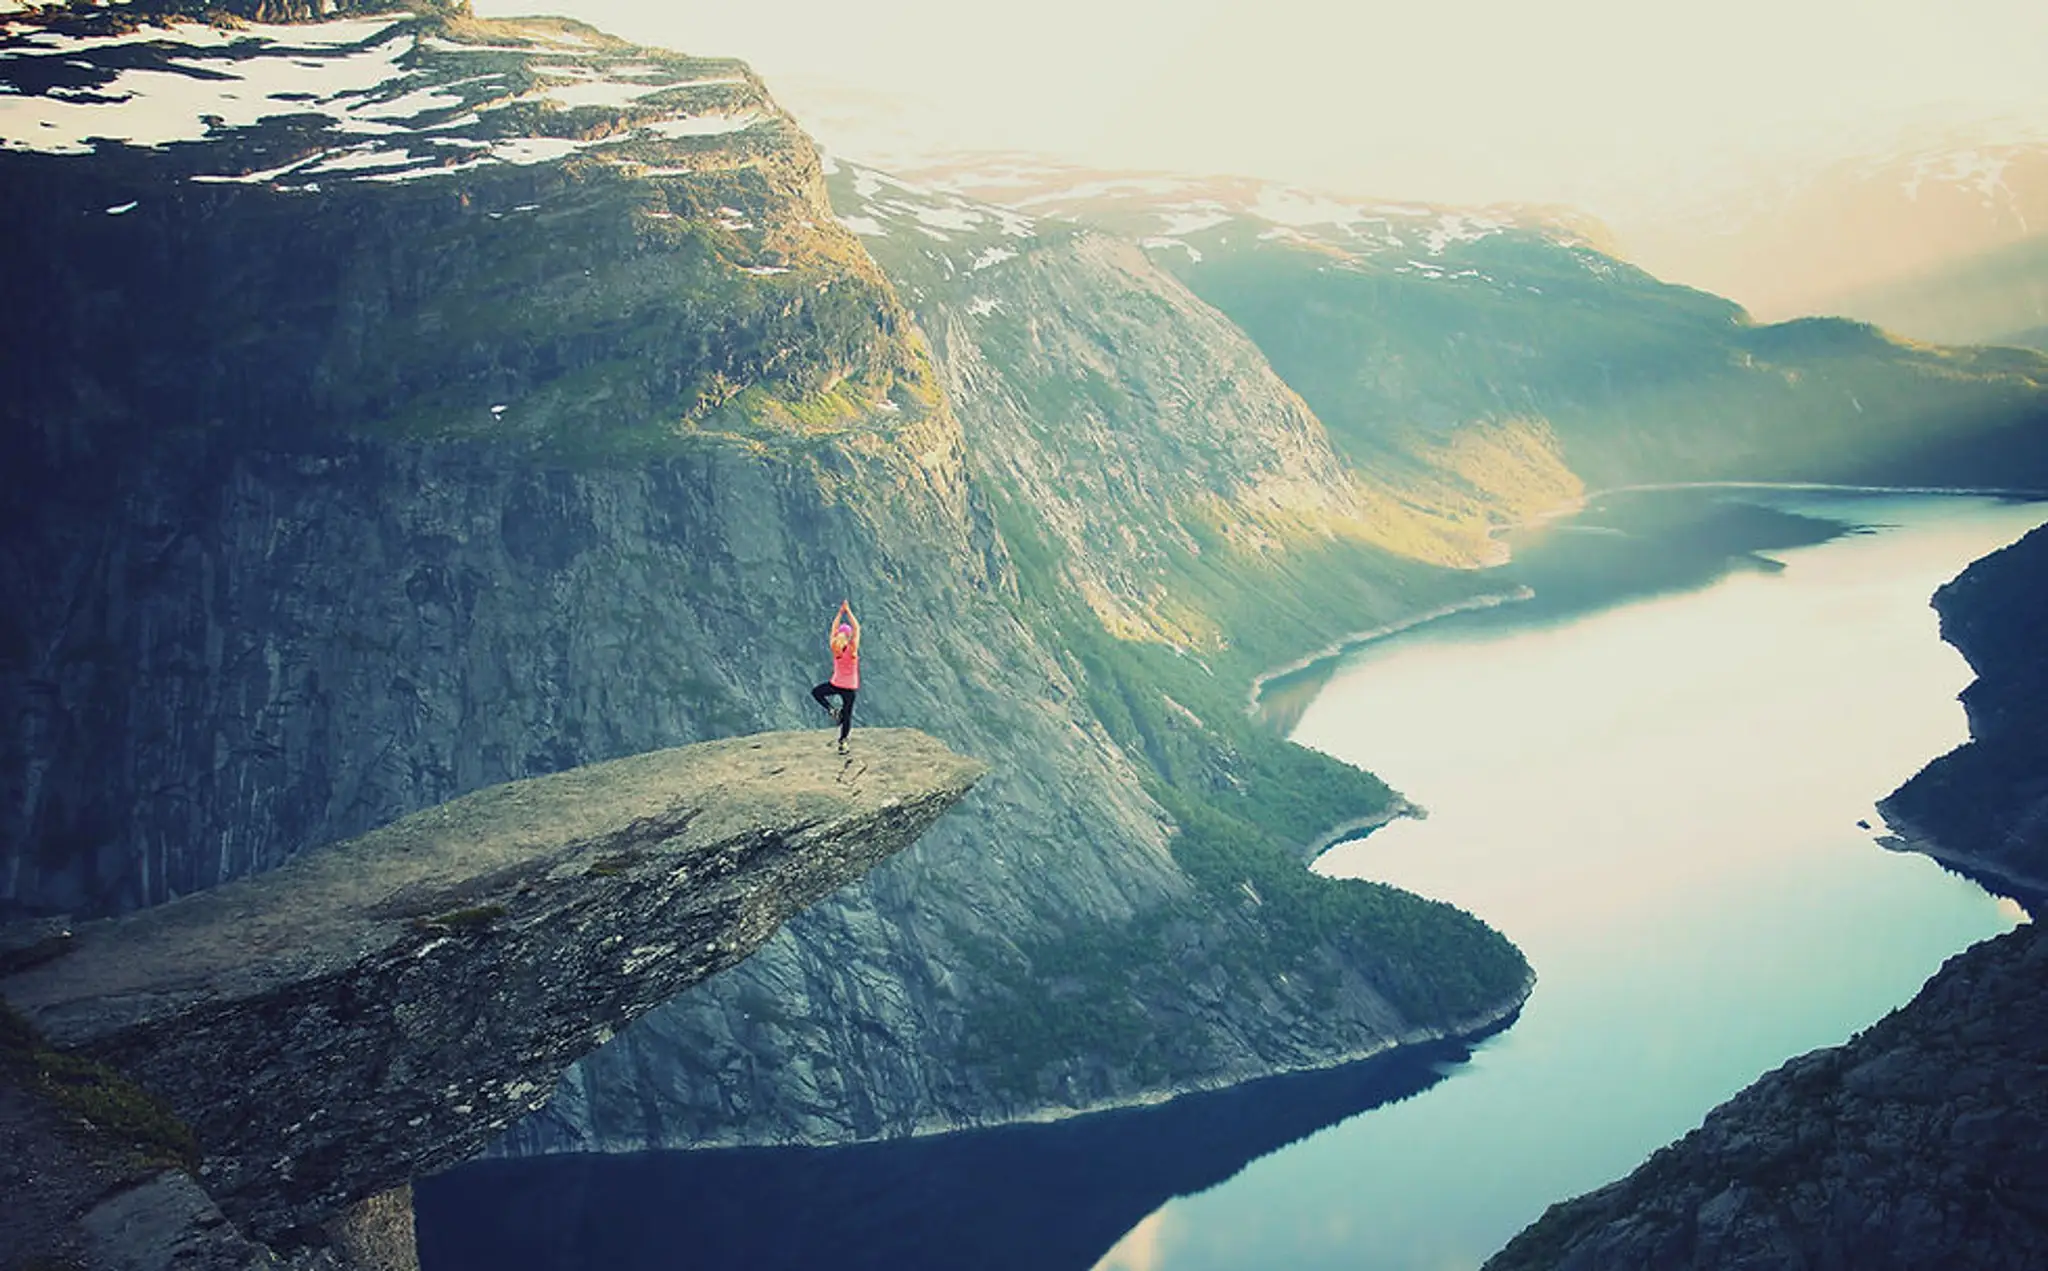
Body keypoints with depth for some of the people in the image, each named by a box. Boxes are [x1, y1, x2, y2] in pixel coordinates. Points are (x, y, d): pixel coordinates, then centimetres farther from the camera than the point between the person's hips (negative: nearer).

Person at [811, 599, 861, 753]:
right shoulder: (852, 649, -20)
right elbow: (857, 628, -14)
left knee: (816, 692, 27)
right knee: (847, 715, 7)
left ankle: (832, 710, 6)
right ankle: (842, 742, 5)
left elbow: (833, 628, -1)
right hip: (850, 687, -2)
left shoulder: (835, 649, -12)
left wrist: (841, 612, 1)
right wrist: (848, 611, -11)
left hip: (836, 684, 2)